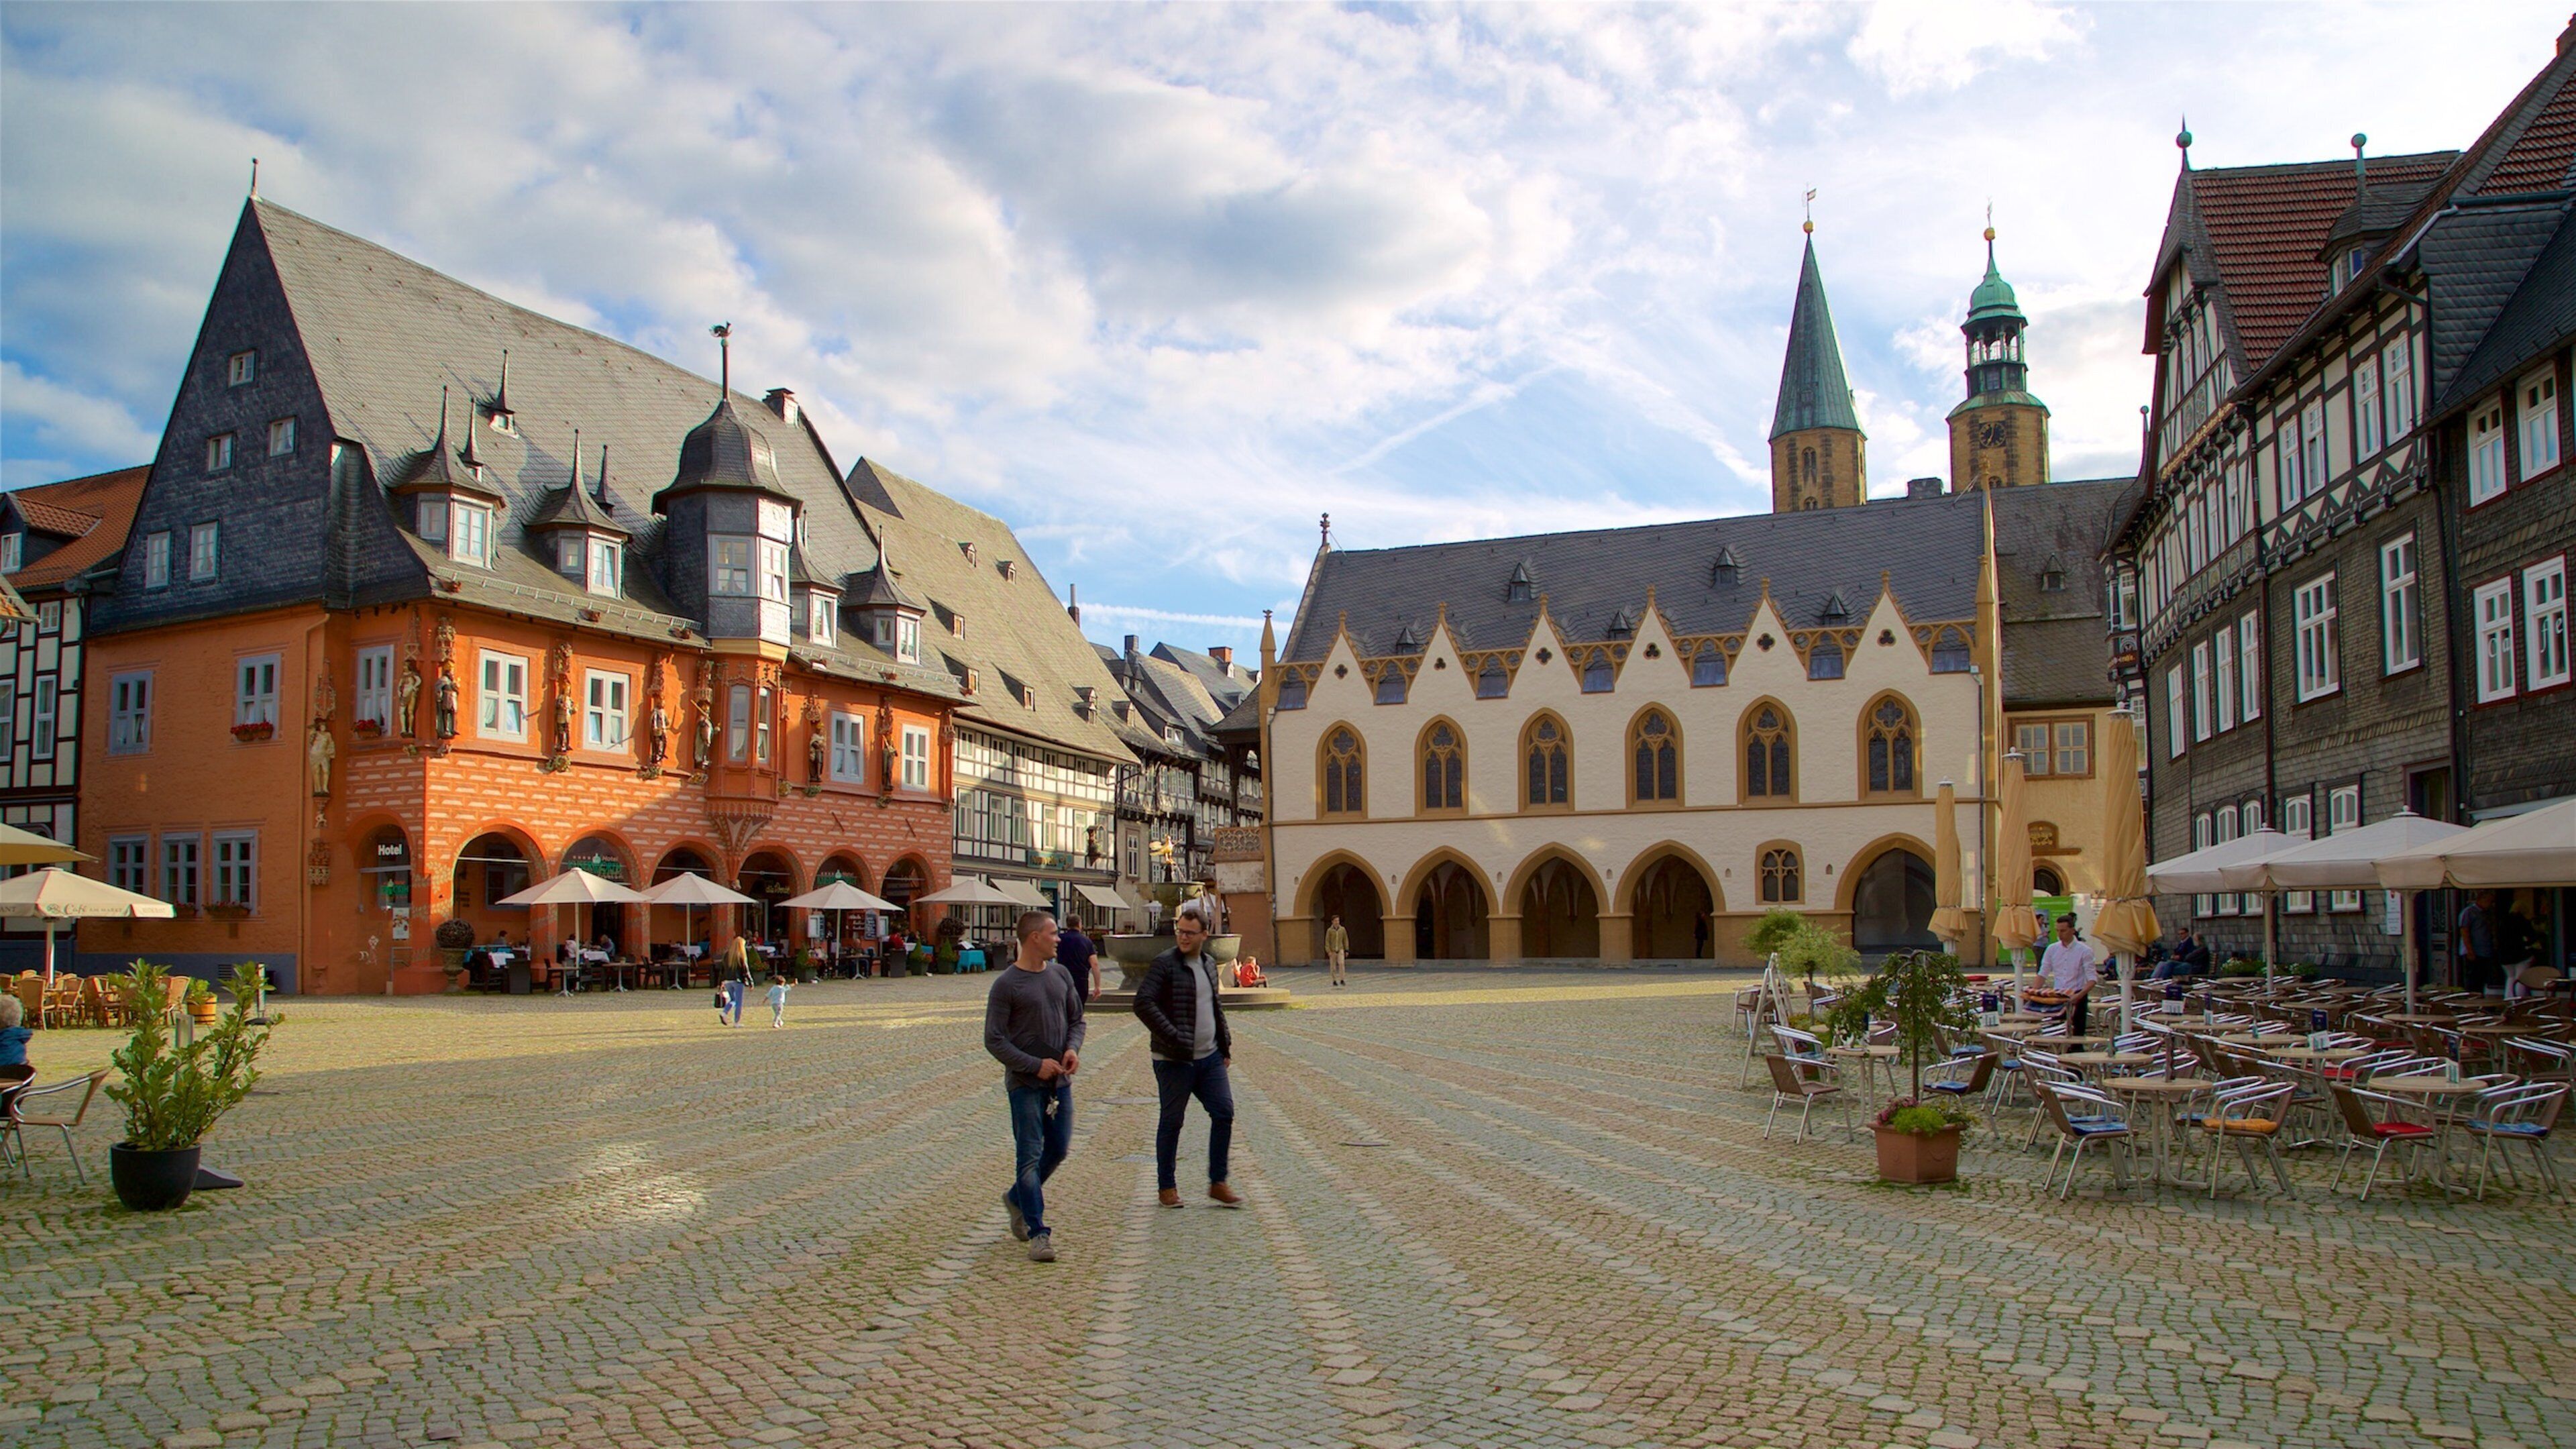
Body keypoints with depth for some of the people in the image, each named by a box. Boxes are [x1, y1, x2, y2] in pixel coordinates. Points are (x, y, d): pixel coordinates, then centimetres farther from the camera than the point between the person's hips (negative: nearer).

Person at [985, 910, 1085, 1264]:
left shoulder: (1061, 975, 8)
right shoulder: (1006, 985, -10)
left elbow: (1076, 1019, 17)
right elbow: (994, 1041, -10)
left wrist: (1073, 1048, -3)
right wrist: (1035, 1065, -16)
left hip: (1060, 1081, 6)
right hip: (1025, 1084, -6)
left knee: (1059, 1150, 12)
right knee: (1030, 1156, -6)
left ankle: (1017, 1199, 35)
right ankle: (1038, 1233, -3)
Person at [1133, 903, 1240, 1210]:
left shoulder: (1209, 963, 11)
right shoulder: (1165, 964, -12)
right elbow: (1143, 1003, -22)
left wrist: (1225, 1043, 17)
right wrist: (1174, 1038, -25)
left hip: (1210, 1057, 6)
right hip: (1175, 1061, -6)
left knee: (1224, 1113, 3)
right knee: (1171, 1122, 5)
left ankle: (1218, 1184, 14)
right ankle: (1167, 1187, 19)